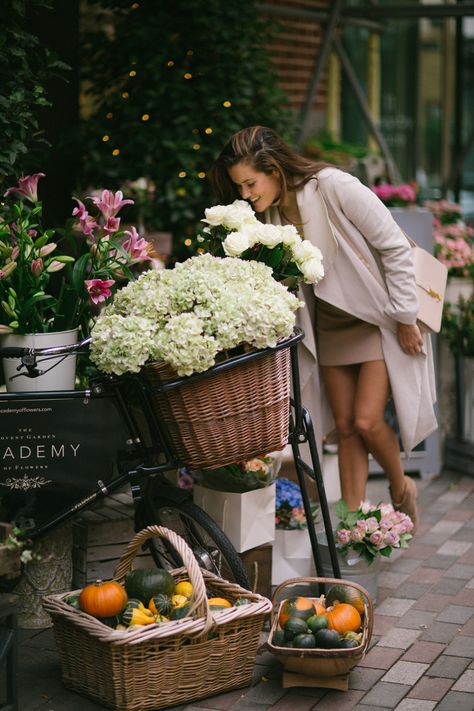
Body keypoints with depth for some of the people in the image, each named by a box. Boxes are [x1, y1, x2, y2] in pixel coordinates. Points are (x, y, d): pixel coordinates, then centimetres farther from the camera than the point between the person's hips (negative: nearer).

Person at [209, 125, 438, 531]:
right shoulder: (268, 214, -5)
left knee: (366, 420, -11)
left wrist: (405, 318, -16)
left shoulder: (335, 188, -24)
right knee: (346, 427, 5)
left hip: (382, 316, -6)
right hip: (331, 325, 6)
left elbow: (395, 248, -19)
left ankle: (401, 489, 17)